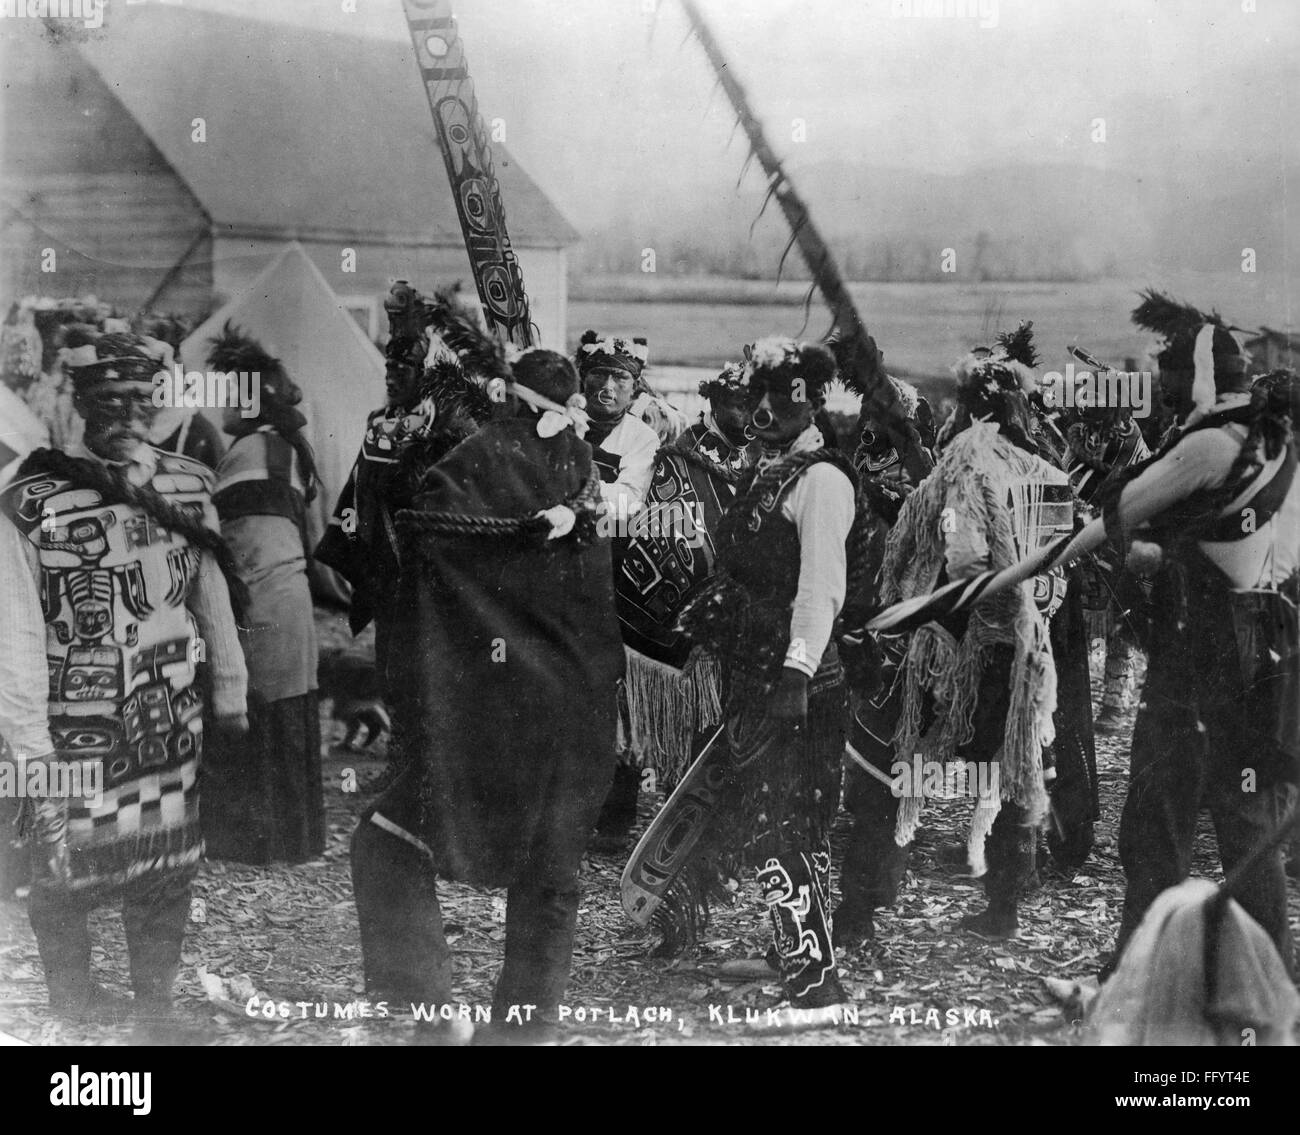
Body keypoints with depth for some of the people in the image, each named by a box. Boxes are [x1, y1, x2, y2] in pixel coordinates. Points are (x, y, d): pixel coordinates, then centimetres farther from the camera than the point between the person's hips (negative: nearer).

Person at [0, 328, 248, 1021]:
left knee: (167, 871, 11)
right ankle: (73, 1008, 31)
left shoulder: (190, 484, 4)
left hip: (171, 723, 4)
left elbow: (212, 593, 13)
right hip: (73, 725, -3)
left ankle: (154, 1002, 32)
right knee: (68, 867, 7)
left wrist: (229, 693, 15)